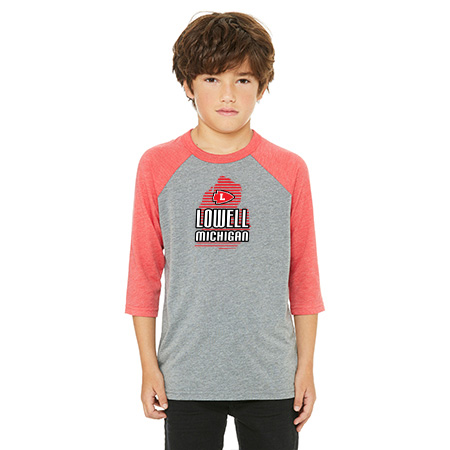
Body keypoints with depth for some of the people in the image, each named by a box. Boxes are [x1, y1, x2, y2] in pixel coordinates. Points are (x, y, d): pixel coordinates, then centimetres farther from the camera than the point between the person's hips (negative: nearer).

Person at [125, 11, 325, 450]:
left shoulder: (289, 170, 0)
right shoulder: (157, 166, -1)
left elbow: (303, 278, 4)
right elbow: (144, 274, 3)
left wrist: (306, 366, 3)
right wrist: (149, 366, 2)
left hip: (271, 379, 1)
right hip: (186, 377, 0)